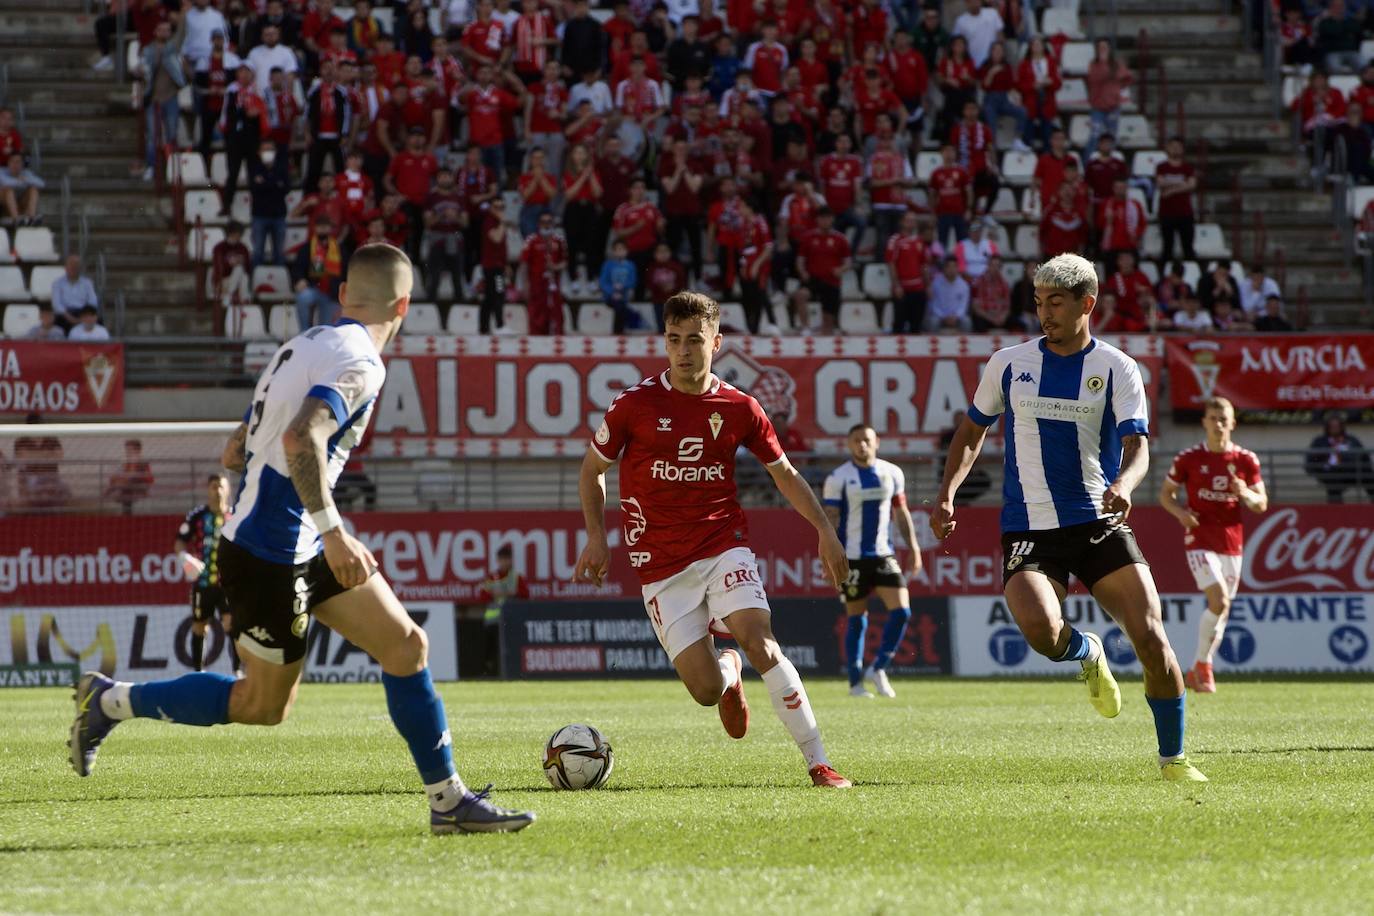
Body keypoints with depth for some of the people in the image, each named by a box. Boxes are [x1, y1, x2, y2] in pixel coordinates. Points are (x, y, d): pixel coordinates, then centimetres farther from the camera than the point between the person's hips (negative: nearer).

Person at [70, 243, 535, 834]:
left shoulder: (305, 345, 12)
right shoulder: (360, 362, -16)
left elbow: (236, 452, 17)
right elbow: (300, 439, -32)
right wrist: (333, 533, -32)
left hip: (300, 548, 10)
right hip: (271, 556, -10)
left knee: (406, 646, 5)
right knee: (264, 705, 3)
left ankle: (449, 801, 8)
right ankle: (109, 701, 15)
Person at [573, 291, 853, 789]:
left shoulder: (739, 408, 0)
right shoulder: (635, 403, -5)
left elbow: (784, 473, 13)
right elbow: (592, 470, 9)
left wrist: (825, 531, 6)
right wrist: (596, 537, -1)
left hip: (724, 546, 0)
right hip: (661, 563, 0)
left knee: (760, 643, -24)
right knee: (706, 690, -6)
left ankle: (818, 763, -18)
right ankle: (729, 672, 35)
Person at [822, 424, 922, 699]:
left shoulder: (892, 473, 7)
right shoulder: (838, 478, -5)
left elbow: (901, 512, 15)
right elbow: (830, 519, -5)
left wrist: (913, 548, 10)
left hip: (884, 554, 4)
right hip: (853, 558, -4)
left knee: (901, 611, -8)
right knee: (856, 619, 2)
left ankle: (878, 668, 6)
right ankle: (855, 681, 11)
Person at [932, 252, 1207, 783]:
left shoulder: (1117, 369, 1)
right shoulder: (1008, 364, 7)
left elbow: (1136, 446, -9)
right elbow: (973, 430, 20)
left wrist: (1123, 484, -32)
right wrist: (947, 494, 7)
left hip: (1098, 522, 0)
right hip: (1028, 529, 0)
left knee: (1150, 635, -12)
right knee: (1041, 630, -27)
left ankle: (1173, 756, 7)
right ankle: (1087, 654, 12)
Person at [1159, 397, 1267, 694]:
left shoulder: (1246, 460, 4)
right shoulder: (1189, 458, -2)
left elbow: (1261, 504, 7)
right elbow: (1165, 494, 7)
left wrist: (1246, 494, -15)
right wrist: (1180, 512, -13)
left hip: (1232, 542, 4)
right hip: (1200, 539, -4)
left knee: (1222, 608, 7)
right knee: (1219, 601, -20)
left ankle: (1197, 672, 22)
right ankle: (1203, 666, -5)